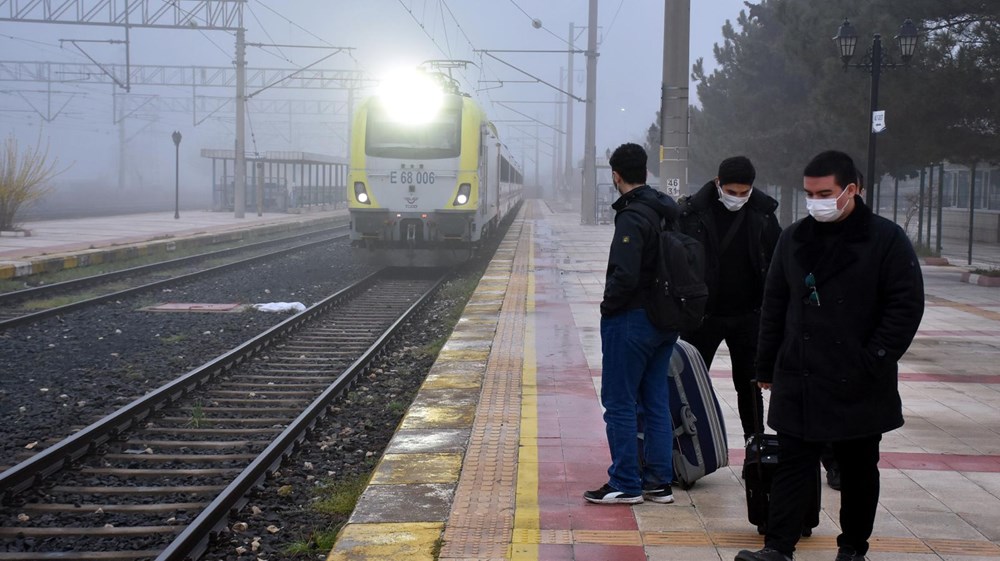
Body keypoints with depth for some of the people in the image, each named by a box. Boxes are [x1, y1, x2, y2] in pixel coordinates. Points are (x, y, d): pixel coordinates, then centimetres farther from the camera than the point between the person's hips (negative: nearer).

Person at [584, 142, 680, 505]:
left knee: (620, 403, 1)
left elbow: (625, 275, -27)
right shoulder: (671, 212, 9)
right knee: (656, 401, 14)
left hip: (631, 321, -9)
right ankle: (659, 481, 18)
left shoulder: (631, 218, -19)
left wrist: (608, 304, -10)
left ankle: (625, 483, 5)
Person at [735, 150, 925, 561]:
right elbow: (774, 306, 12)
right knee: (792, 467, 1)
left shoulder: (887, 240, -7)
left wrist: (873, 362, -14)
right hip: (798, 382, 3)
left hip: (859, 388, -3)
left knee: (858, 470, 11)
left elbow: (906, 307, -9)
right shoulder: (794, 239, 7)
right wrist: (767, 367, 11)